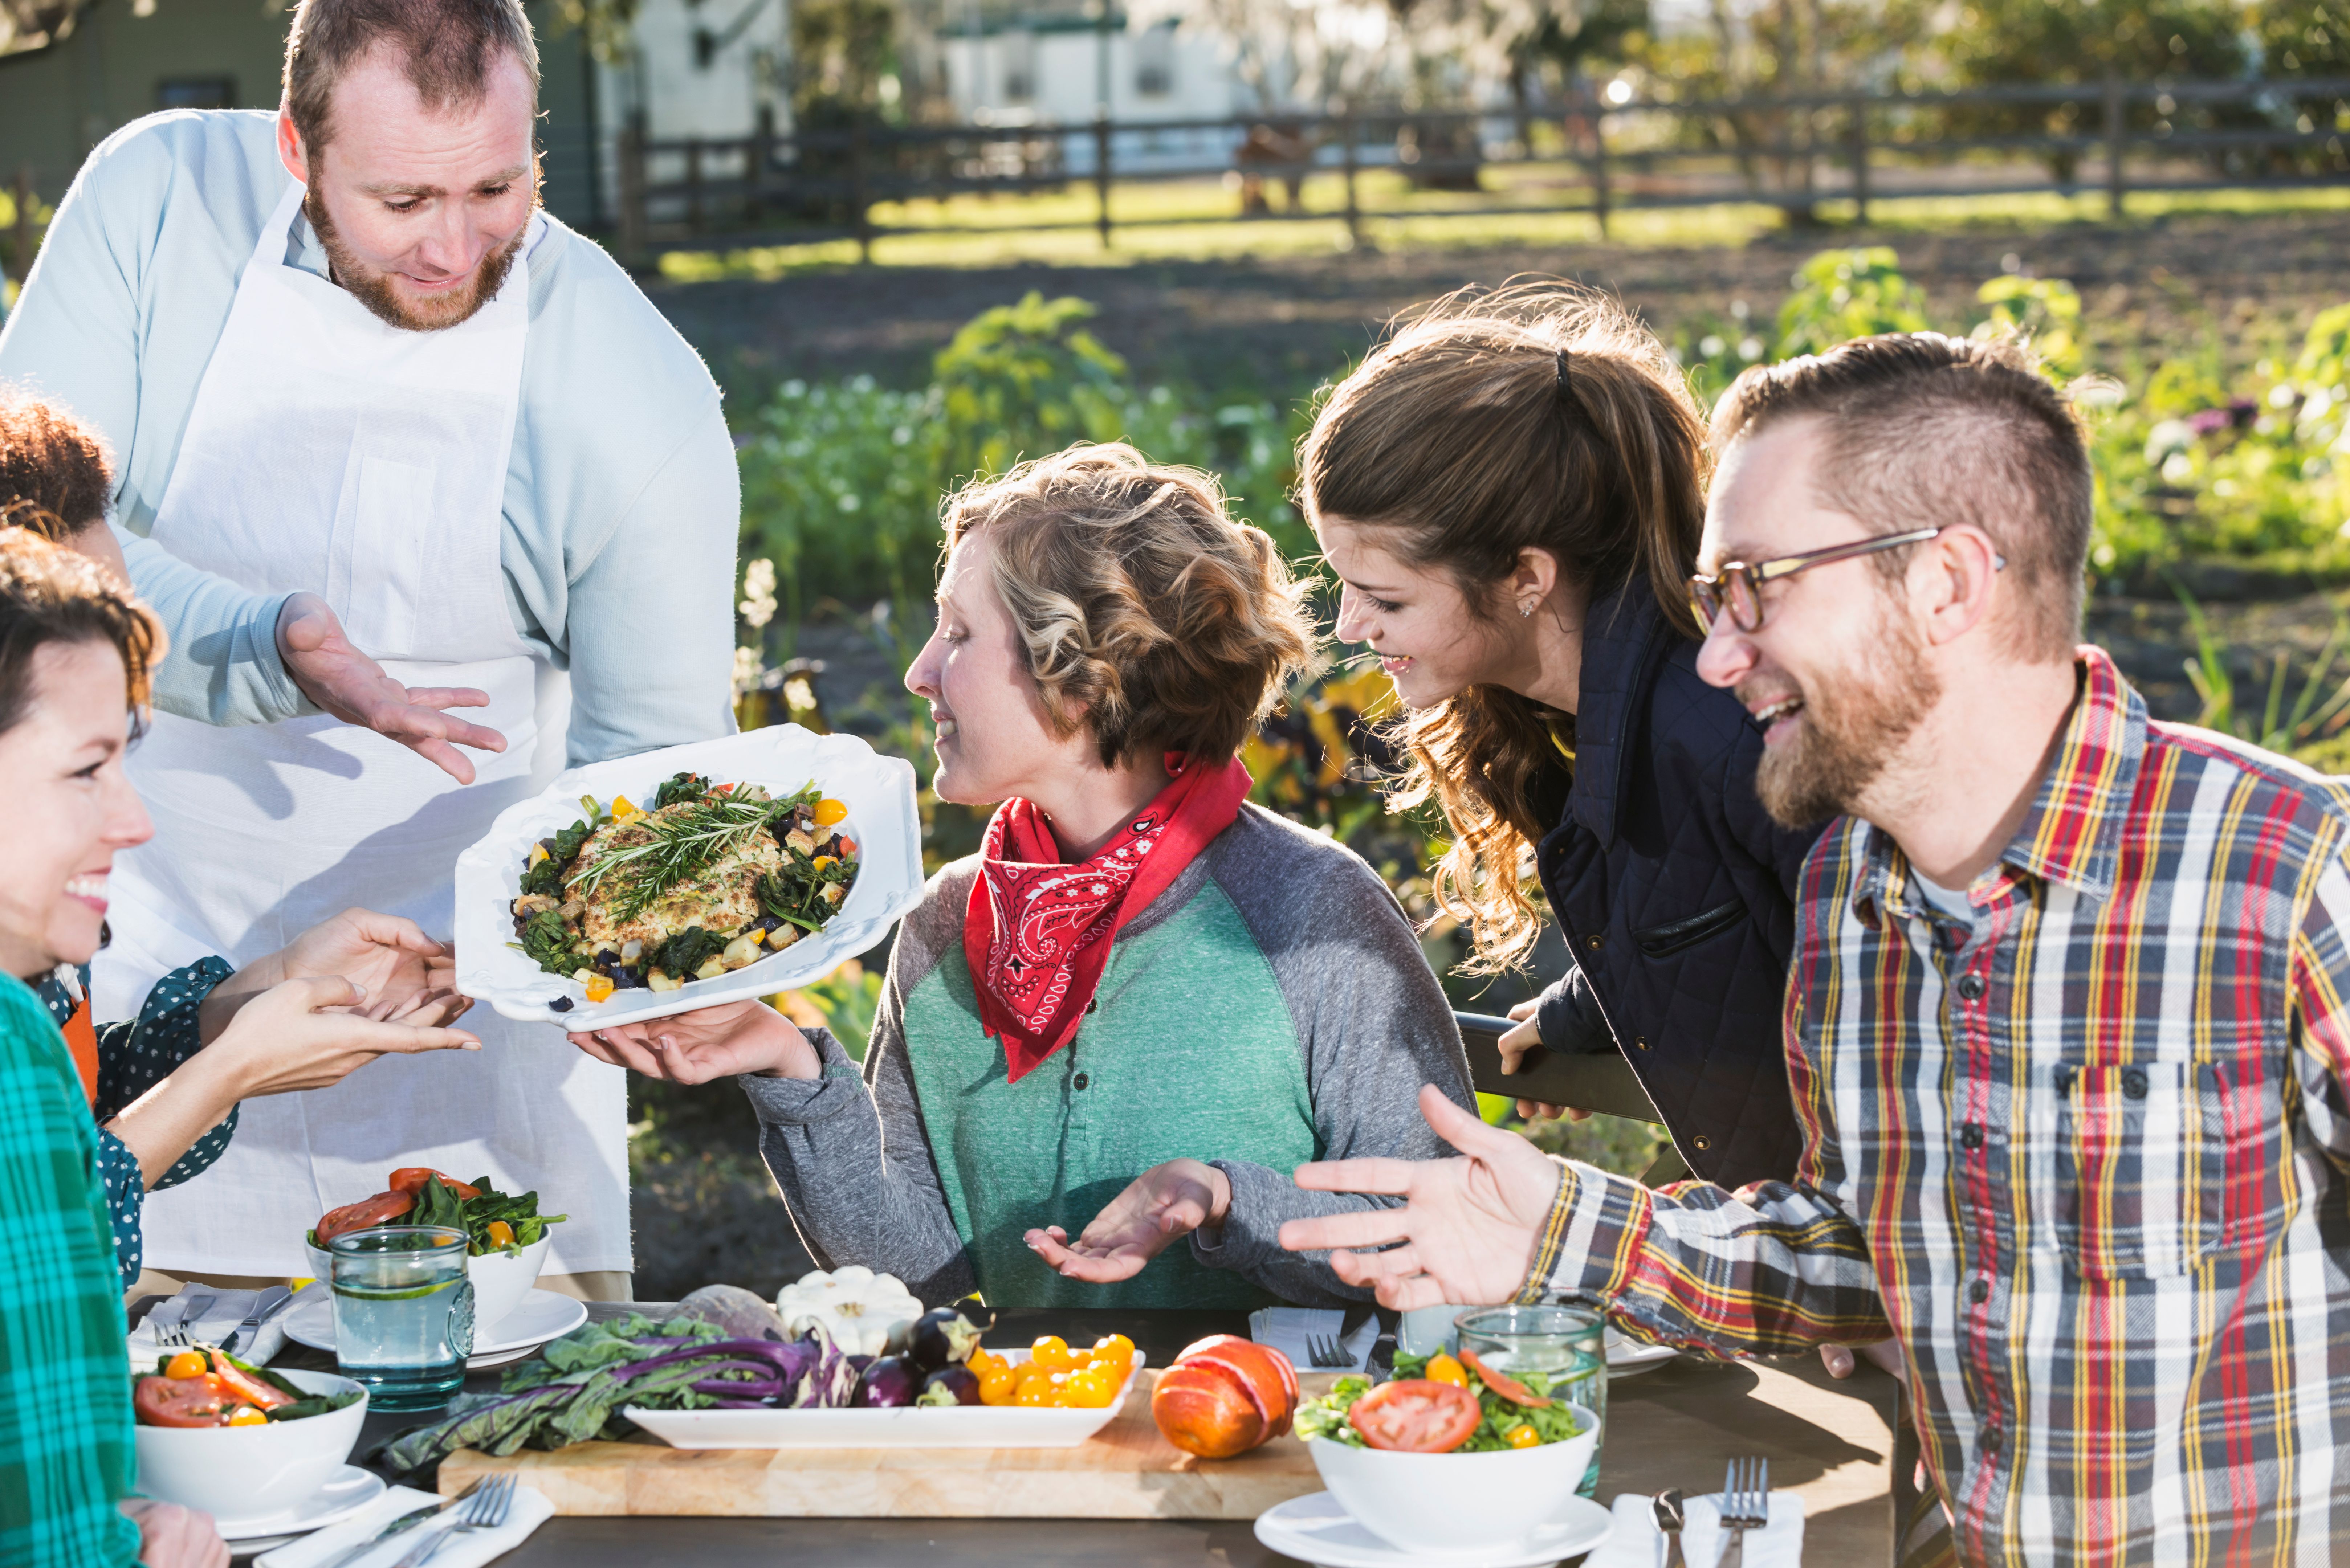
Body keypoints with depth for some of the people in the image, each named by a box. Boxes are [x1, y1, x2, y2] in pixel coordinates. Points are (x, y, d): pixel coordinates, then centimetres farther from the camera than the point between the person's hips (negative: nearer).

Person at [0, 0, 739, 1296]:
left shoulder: (646, 405, -18)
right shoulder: (156, 205, -14)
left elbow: (650, 763, -10)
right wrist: (269, 650, -33)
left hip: (467, 986, -1)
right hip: (164, 939, 1)